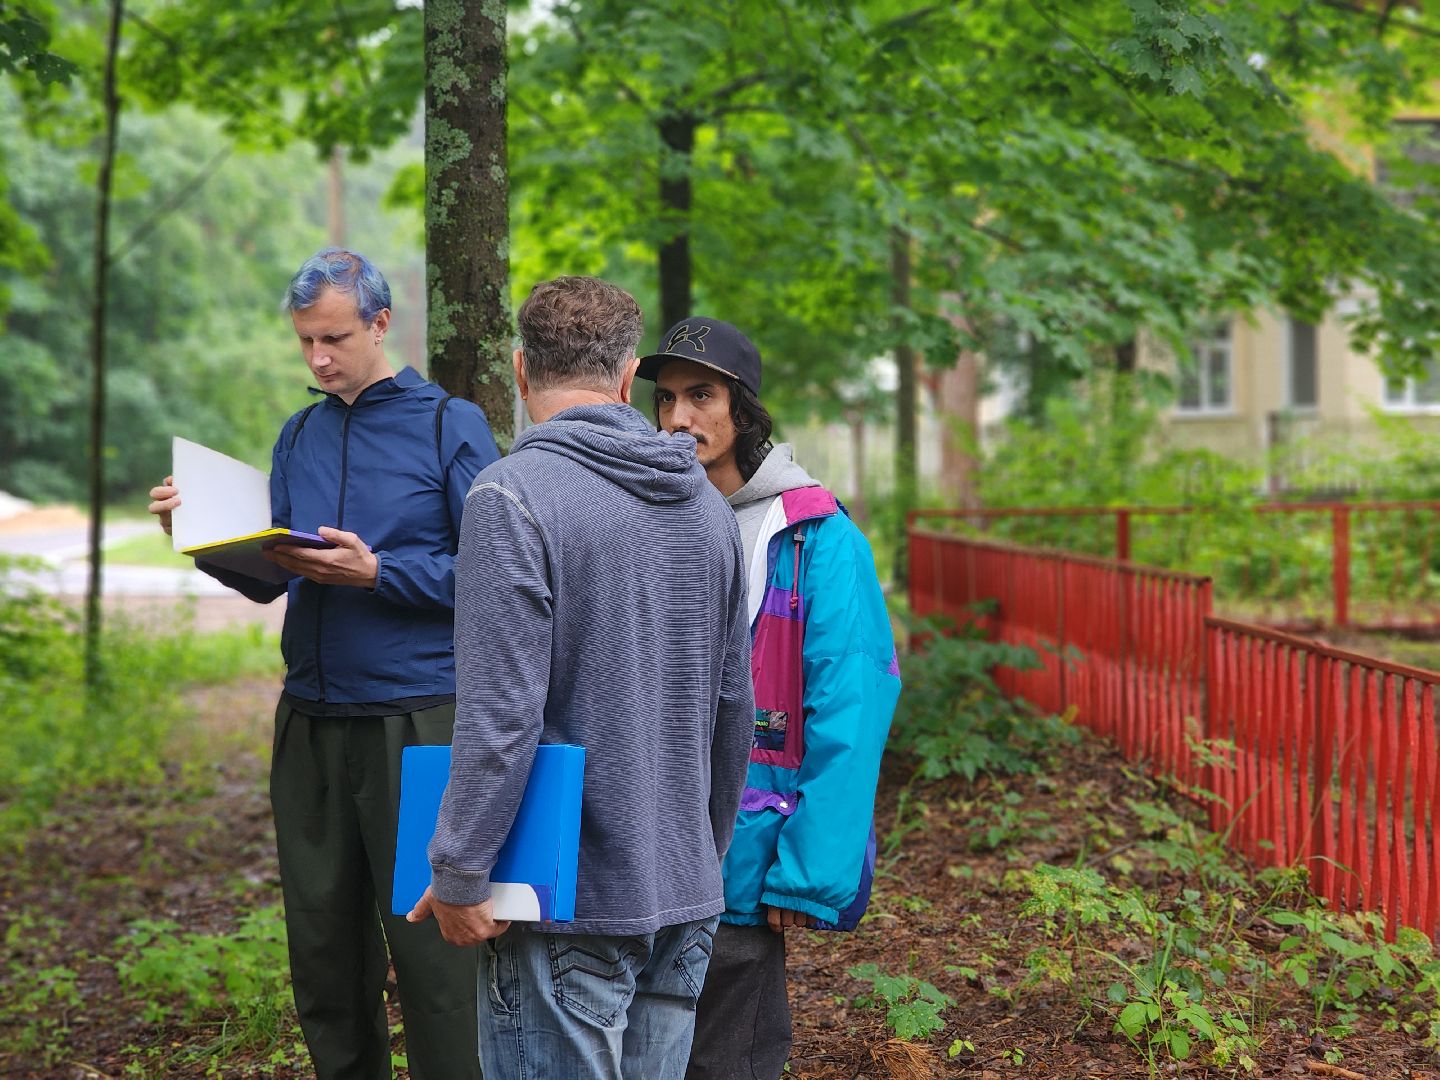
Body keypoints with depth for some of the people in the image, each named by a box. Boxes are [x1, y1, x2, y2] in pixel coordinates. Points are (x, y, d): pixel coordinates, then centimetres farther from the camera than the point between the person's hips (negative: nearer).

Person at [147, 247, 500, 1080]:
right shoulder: (301, 436, 14)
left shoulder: (451, 426, -3)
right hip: (311, 723, 6)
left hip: (415, 722, -5)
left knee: (431, 946, -3)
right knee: (324, 941, 12)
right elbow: (266, 580, 14)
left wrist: (377, 573, -18)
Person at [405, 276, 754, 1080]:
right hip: (687, 897, 6)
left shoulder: (511, 497, -12)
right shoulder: (707, 504, 9)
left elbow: (502, 716, -18)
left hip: (567, 899, -6)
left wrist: (459, 875, -10)